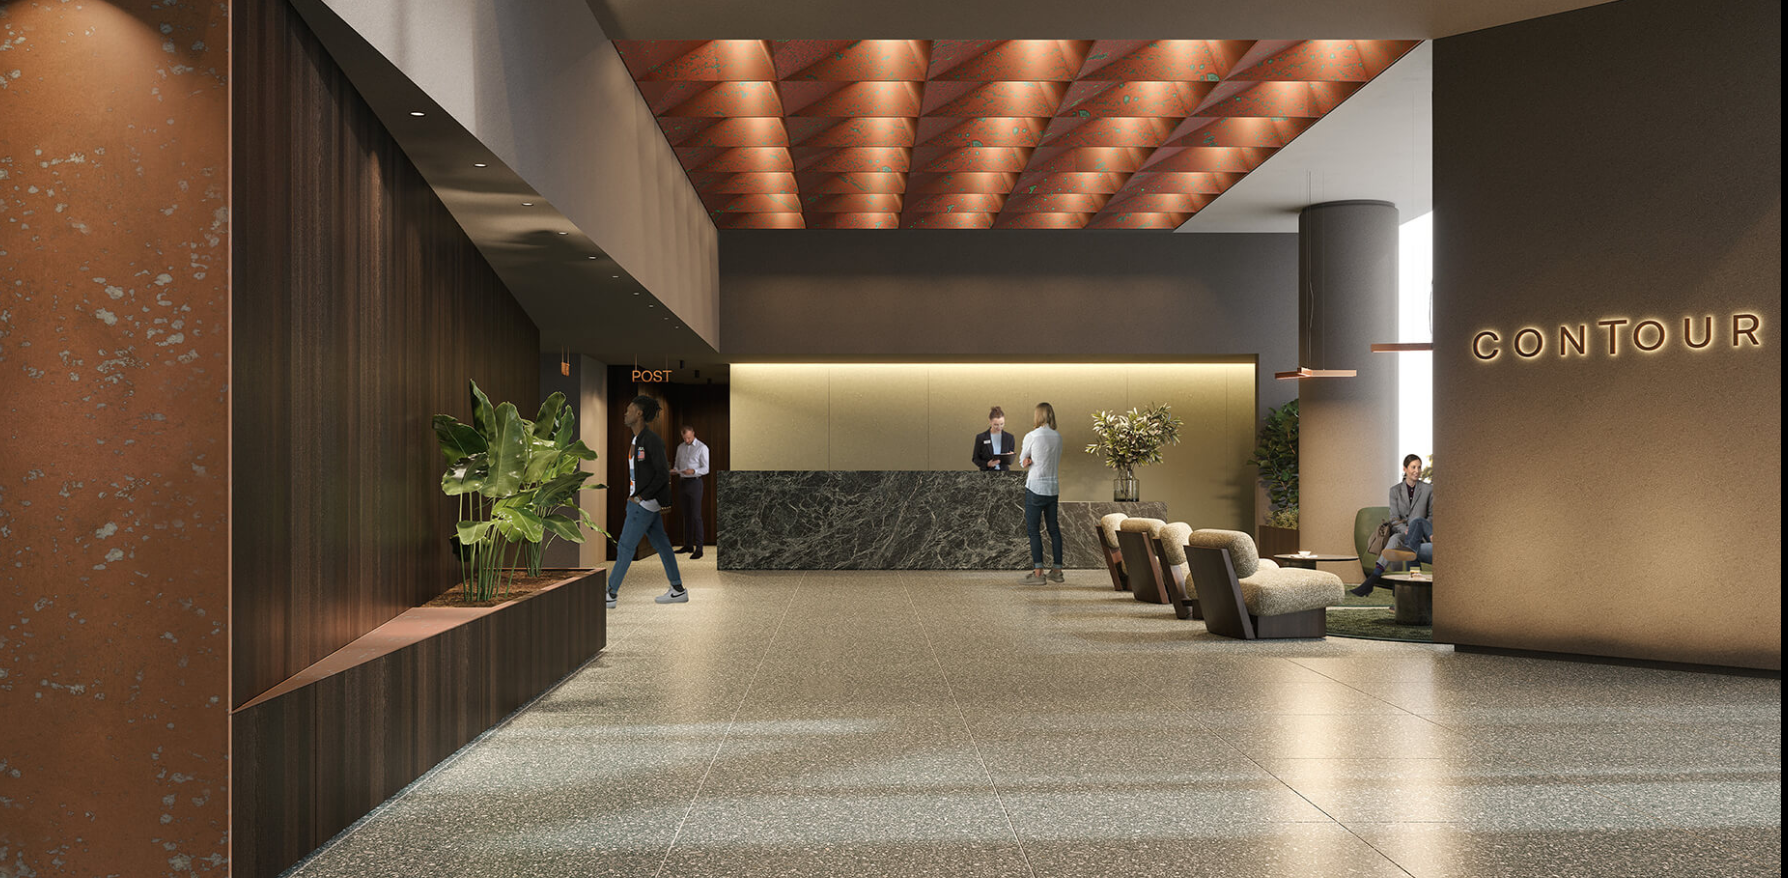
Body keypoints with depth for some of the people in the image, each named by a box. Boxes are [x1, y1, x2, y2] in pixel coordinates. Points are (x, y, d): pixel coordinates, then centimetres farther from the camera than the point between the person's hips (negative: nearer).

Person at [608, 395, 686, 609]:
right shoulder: (635, 441, 13)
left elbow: (662, 475, -17)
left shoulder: (652, 440, -16)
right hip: (636, 500, 9)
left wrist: (641, 496, -17)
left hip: (645, 503, -9)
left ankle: (610, 594, 0)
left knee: (625, 547, -5)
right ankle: (678, 590, 16)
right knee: (661, 544, 11)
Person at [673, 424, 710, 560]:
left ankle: (699, 549, -9)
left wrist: (693, 471, -32)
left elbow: (706, 469, -13)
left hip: (695, 484, -7)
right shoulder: (680, 447, 11)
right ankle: (688, 545, 21)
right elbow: (677, 466, 16)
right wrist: (674, 471, -9)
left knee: (696, 516, -10)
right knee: (686, 515, 12)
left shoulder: (702, 448, -10)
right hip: (682, 483, 7)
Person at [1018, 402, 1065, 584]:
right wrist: (1031, 461, 0)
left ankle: (1038, 572, -5)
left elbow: (1022, 461, -2)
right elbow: (1057, 463, 12)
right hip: (1053, 487, 6)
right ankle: (1057, 571, 15)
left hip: (1035, 487, -6)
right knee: (1054, 528, 11)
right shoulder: (1057, 437, 6)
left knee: (1033, 529, -2)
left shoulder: (1031, 436, -11)